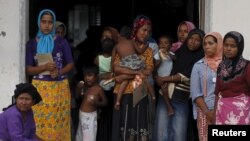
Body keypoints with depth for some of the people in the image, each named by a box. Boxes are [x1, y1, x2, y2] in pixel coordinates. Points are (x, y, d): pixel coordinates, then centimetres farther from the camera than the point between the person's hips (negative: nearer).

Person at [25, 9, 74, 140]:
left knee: (59, 121, -1)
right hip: (40, 88, 0)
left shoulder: (61, 42, 4)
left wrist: (59, 72, -13)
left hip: (60, 87, 0)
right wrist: (44, 67, -16)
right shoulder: (31, 43, 4)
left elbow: (70, 64, 6)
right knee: (41, 122, -5)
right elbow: (28, 69, 2)